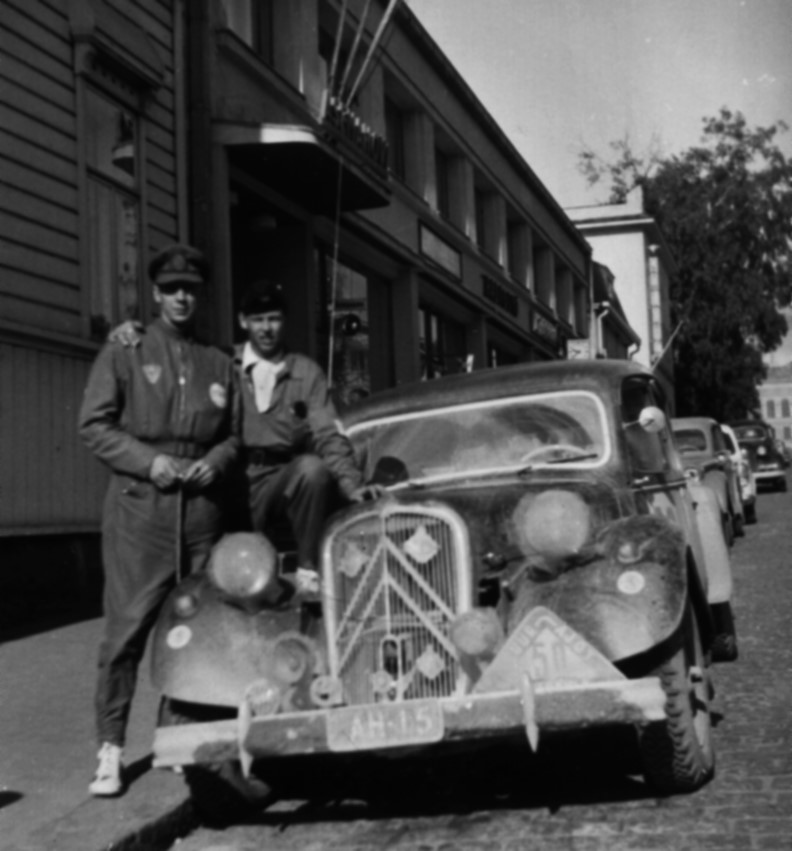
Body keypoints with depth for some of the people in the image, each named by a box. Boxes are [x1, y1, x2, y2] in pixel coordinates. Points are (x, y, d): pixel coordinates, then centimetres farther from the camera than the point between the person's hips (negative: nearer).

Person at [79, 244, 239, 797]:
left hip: (202, 507, 3)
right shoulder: (125, 353, 5)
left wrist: (216, 461, -2)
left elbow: (234, 436, 19)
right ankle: (111, 749, -1)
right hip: (140, 507, -3)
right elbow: (94, 426, 0)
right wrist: (148, 460, -12)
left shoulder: (219, 364, 15)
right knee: (127, 627, -6)